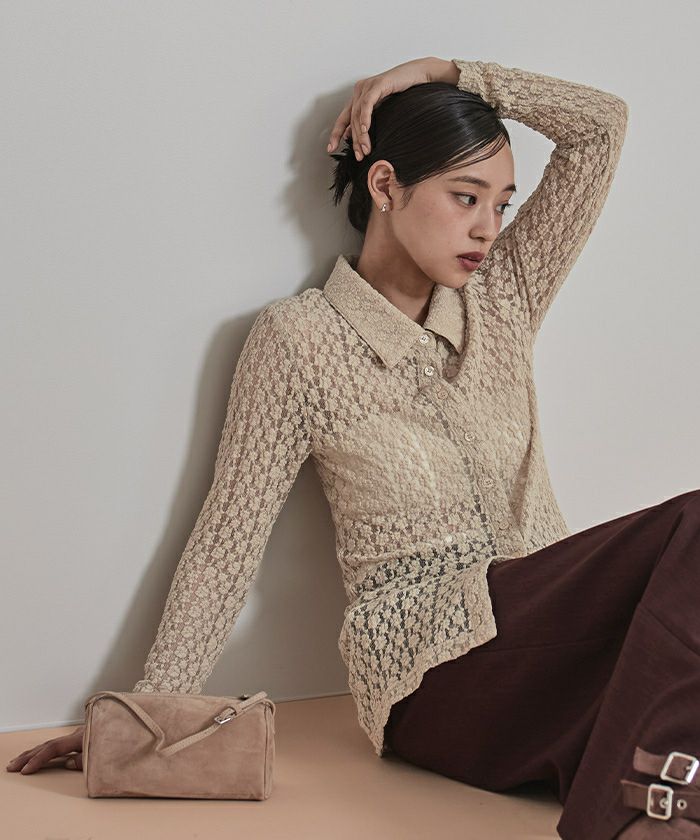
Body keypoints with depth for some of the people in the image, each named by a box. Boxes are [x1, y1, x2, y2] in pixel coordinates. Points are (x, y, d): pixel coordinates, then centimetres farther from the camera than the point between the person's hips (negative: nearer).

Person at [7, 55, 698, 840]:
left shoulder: (502, 297, 13)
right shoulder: (301, 339, 0)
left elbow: (603, 122, 12)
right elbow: (227, 540, 0)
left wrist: (443, 71, 7)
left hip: (554, 639, 6)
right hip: (443, 675, -5)